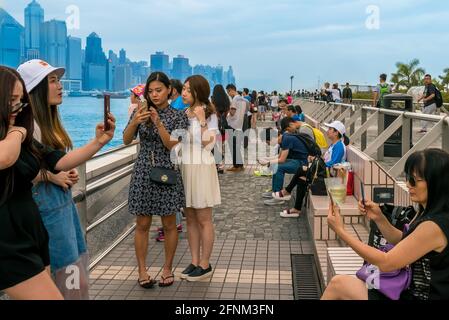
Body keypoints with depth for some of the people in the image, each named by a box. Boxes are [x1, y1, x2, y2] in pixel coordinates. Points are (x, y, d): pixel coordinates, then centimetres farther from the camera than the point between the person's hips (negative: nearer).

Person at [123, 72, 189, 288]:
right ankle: (142, 270, 15)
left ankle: (167, 268, 21)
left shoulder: (178, 116, -2)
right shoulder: (140, 112, 3)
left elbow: (172, 145, -11)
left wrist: (158, 123, -23)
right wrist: (135, 122, -21)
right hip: (143, 173, 1)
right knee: (142, 224, 5)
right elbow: (126, 140, -3)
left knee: (169, 224, 7)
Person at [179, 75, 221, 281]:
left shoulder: (209, 115, -7)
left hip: (201, 169, -6)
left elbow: (207, 144, -15)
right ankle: (195, 262, 20)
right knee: (190, 218, 11)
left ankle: (205, 265, 10)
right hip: (184, 168, 6)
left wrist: (202, 121, -21)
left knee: (203, 220, 1)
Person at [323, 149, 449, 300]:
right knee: (339, 283, 6)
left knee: (338, 284, -5)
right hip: (410, 290, 9)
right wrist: (378, 218, 0)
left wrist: (341, 231, -20)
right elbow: (401, 241, 18)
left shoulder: (435, 225, -26)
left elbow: (386, 263, -23)